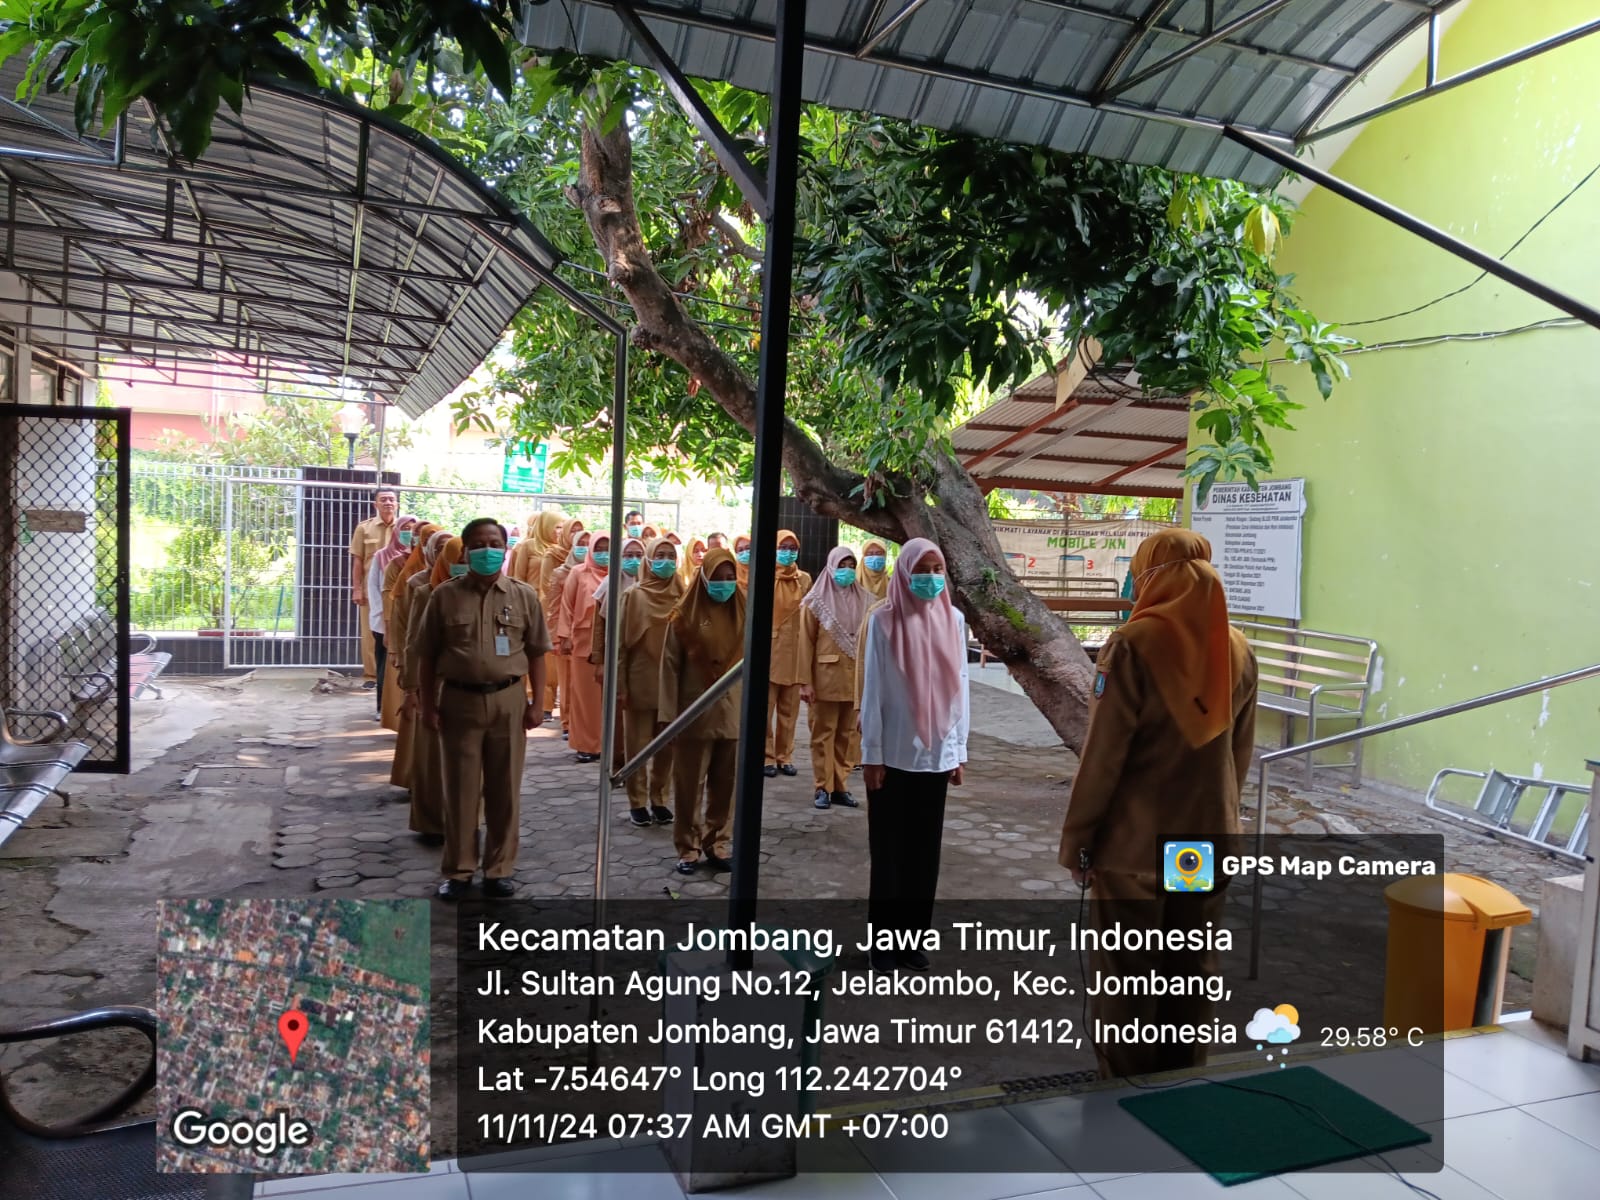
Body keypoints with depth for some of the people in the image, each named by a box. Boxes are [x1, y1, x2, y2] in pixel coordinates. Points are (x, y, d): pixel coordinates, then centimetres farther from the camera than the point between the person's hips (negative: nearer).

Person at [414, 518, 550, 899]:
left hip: (508, 700, 1)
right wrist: (428, 704, -1)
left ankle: (499, 869, 20)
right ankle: (457, 870, 20)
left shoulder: (524, 595, 2)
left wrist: (536, 702, 0)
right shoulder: (445, 595, 0)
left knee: (505, 790, 7)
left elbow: (536, 653, 5)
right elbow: (427, 655, 3)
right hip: (459, 700, 0)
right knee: (460, 789, 8)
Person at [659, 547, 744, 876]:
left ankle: (718, 844, 24)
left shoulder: (742, 615, 4)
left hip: (732, 713, 3)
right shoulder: (685, 616, -5)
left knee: (725, 785, 10)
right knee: (689, 784, 6)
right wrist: (667, 713, -9)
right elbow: (670, 666, -4)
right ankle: (688, 847, 17)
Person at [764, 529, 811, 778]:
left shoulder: (805, 580, 10)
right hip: (769, 650, -3)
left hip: (794, 652, 3)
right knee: (765, 707, -1)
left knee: (789, 708, 7)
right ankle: (767, 757, 6)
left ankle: (785, 756, 16)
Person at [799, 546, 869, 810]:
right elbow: (806, 643, -4)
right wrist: (805, 681, -9)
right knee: (823, 733, 3)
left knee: (848, 734, 7)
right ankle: (822, 788, 10)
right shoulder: (817, 601, -1)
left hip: (856, 678, 3)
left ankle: (840, 786, 17)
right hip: (825, 677, -3)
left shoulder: (864, 600, 7)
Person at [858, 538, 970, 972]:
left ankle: (913, 937, 24)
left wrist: (959, 749, 8)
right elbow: (872, 691, -6)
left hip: (937, 754, 3)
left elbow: (959, 687, 7)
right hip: (894, 754, -3)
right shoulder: (884, 621, -8)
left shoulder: (953, 619, 3)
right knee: (889, 850, 6)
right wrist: (871, 754, -7)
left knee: (925, 849, 11)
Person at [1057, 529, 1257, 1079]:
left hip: (1134, 845, -5)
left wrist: (1076, 841, -6)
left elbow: (1102, 755, -16)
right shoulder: (1238, 650, 1)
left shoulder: (1134, 644, -17)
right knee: (1191, 973, 17)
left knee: (1124, 978, 8)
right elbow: (1241, 751, 9)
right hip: (1210, 841, 5)